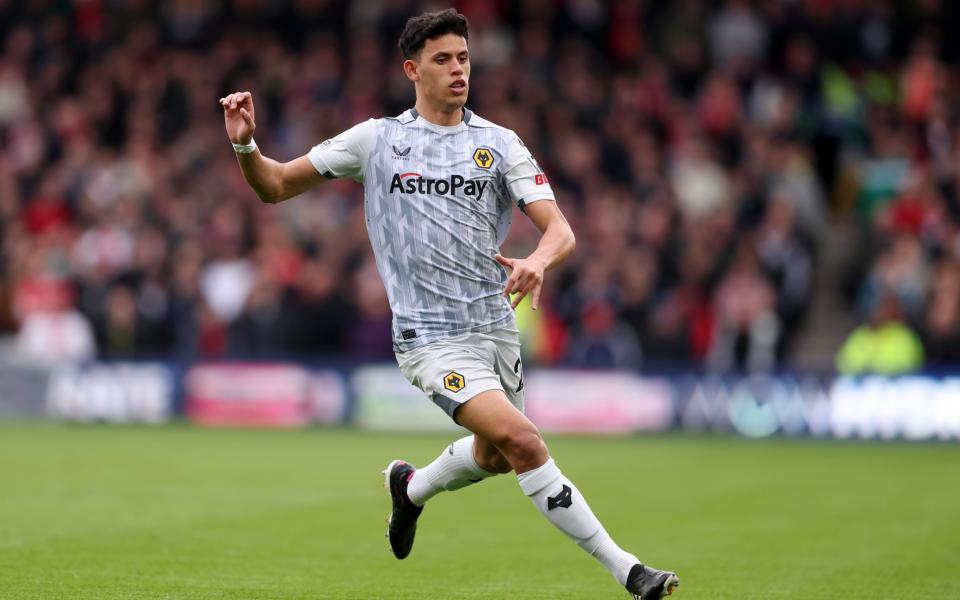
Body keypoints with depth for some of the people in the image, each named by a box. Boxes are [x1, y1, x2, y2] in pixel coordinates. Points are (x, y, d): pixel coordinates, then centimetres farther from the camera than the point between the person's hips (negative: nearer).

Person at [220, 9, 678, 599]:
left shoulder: (500, 143, 3)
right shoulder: (377, 139, 1)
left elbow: (561, 230, -7)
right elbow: (275, 186, 7)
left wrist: (538, 260, -30)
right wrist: (245, 145, -14)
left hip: (496, 326, 4)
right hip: (431, 338, -4)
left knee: (493, 456, 21)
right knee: (524, 441, -21)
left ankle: (411, 487, 55)